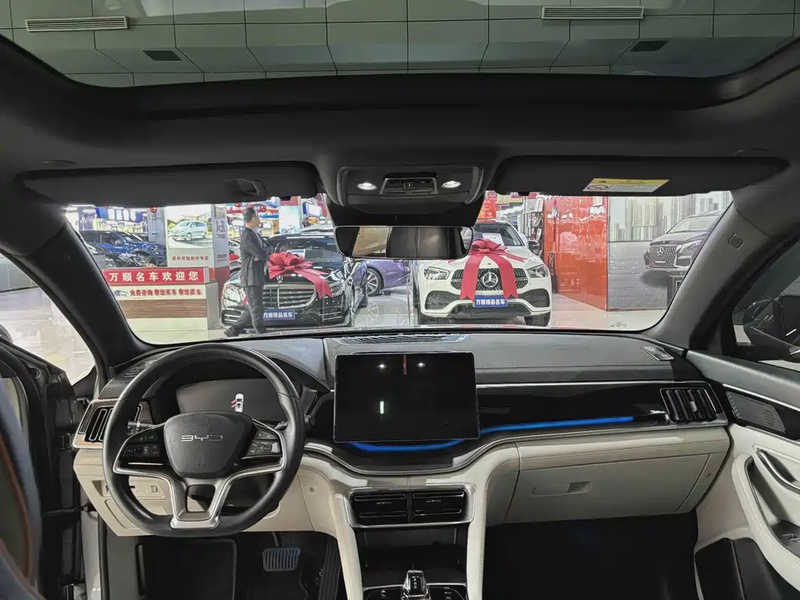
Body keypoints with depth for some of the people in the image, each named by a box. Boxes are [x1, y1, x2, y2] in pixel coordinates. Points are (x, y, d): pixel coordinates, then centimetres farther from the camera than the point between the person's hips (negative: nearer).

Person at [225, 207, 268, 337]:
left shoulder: (254, 234, 13)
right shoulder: (247, 236, -18)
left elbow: (266, 252, 15)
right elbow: (262, 255, -22)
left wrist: (263, 254, -6)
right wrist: (266, 254, -1)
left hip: (258, 278, 9)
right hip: (251, 279, -9)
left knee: (254, 309, 15)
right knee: (257, 309, -2)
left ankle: (233, 330, 22)